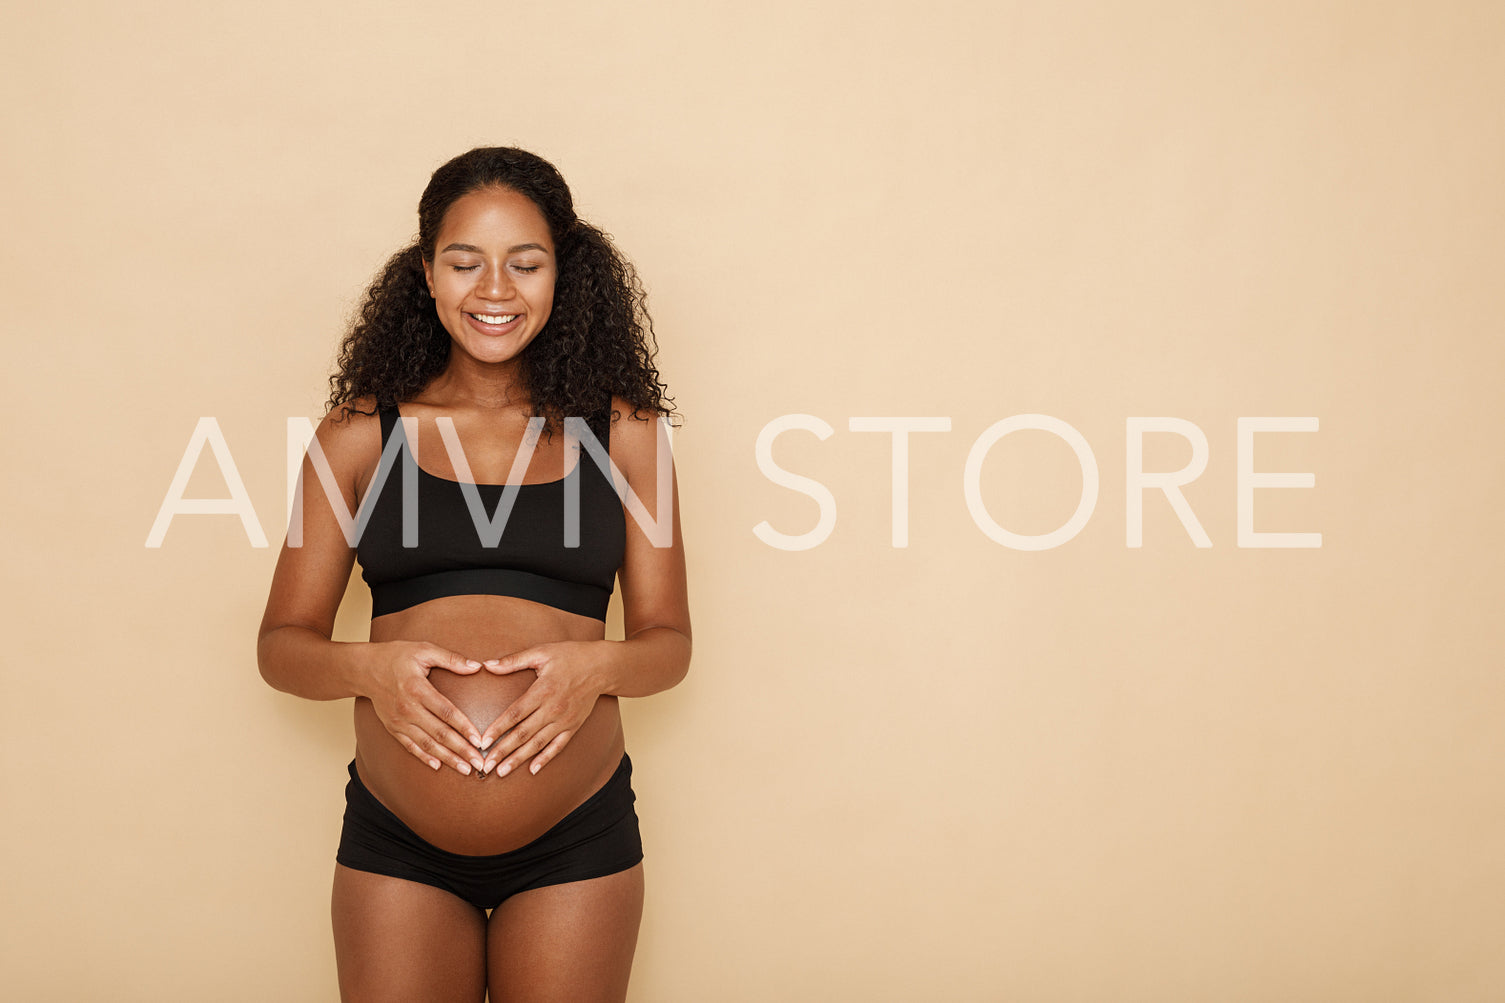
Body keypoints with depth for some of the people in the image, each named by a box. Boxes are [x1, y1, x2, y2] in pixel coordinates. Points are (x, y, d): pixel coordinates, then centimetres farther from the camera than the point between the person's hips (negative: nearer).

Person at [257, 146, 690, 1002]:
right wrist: (367, 667, -17)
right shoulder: (360, 432, 4)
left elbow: (669, 641, 6)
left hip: (580, 843, 0)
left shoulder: (621, 430, 4)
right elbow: (283, 644, 4)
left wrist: (595, 664, -16)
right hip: (395, 845, 0)